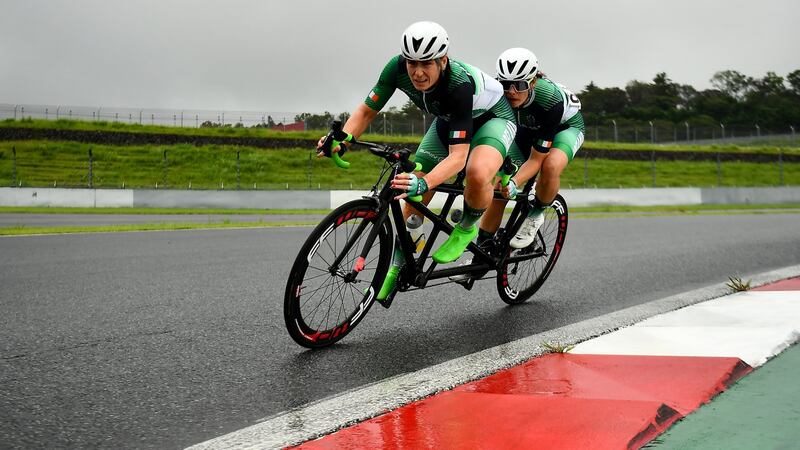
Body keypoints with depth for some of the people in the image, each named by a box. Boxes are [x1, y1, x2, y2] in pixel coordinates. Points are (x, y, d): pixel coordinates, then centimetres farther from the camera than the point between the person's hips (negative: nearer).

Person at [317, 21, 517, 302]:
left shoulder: (459, 84, -41)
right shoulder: (398, 68, -28)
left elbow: (458, 155, -45)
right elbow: (367, 110, -17)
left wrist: (424, 183, -61)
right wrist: (343, 139, -36)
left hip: (492, 117, -6)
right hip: (448, 120, 6)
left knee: (478, 174, -37)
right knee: (414, 197, -3)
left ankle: (467, 227, -6)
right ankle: (398, 265, 16)